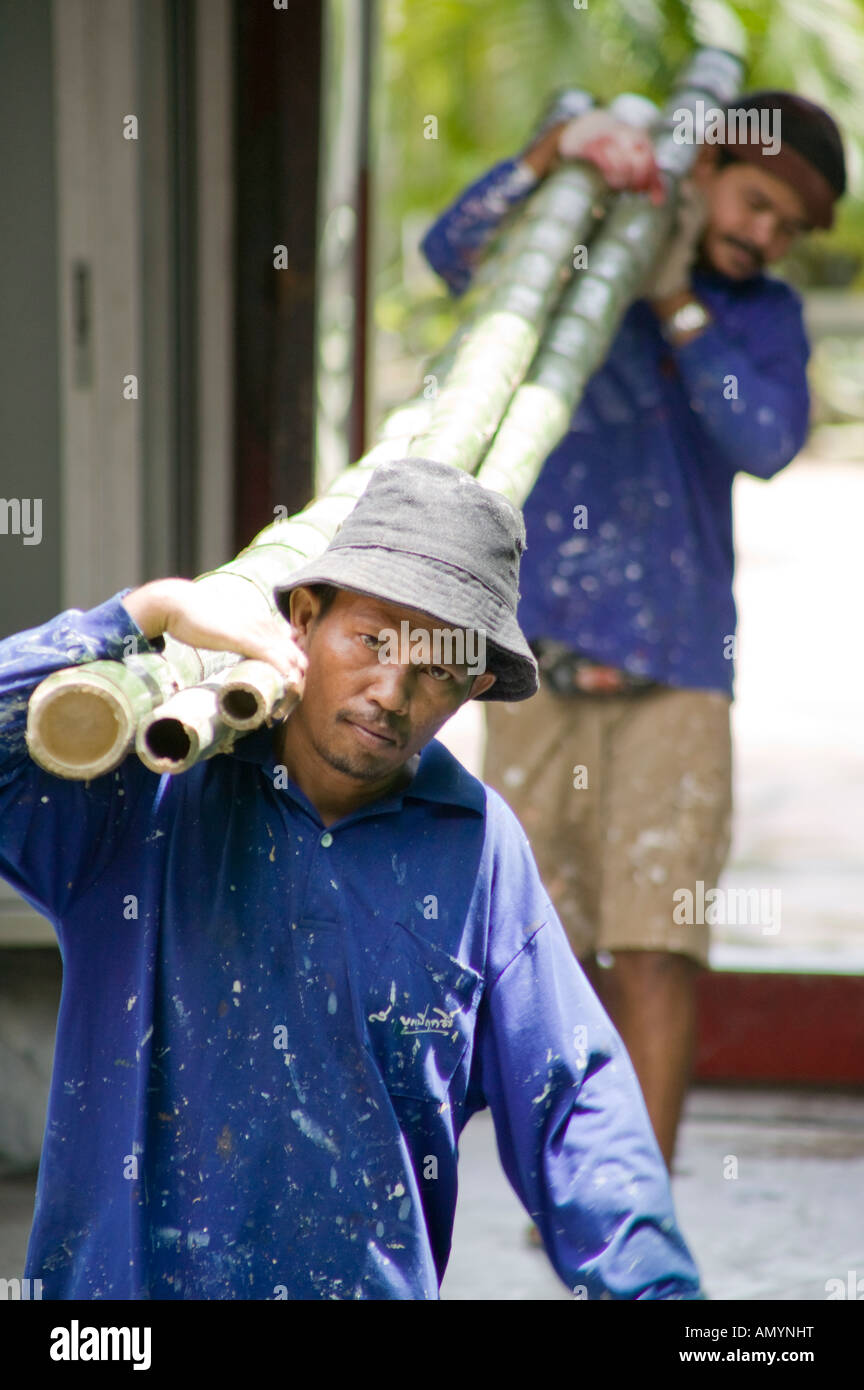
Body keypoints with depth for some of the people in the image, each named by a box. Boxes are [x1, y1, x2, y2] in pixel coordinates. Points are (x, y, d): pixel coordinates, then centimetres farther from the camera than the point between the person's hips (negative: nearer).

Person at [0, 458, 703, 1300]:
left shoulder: (476, 844, 8)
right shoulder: (146, 790, 0)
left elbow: (571, 1106, 11)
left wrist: (653, 1288, 2)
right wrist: (150, 613, -12)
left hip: (375, 1279, 4)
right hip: (125, 1276, -3)